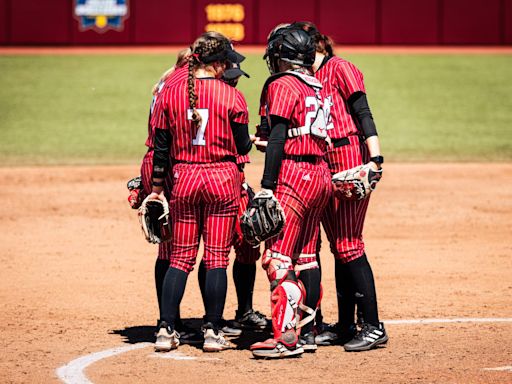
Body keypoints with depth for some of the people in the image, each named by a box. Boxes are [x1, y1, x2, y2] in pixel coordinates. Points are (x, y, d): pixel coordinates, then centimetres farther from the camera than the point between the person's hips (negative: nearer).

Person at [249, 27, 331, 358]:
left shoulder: (282, 85, -8)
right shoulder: (317, 87, 15)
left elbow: (278, 139, -15)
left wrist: (267, 187, -17)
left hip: (294, 173, -9)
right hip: (322, 174, 9)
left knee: (277, 258, -11)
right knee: (306, 256, 14)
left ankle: (286, 337, -19)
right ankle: (307, 330, 18)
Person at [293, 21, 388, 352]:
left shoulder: (340, 69, -5)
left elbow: (363, 114, -13)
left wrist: (375, 159, -22)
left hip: (350, 162, -8)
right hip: (323, 167, 8)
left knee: (349, 246, -11)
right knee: (339, 247, 10)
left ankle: (373, 327, -9)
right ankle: (345, 326, 14)